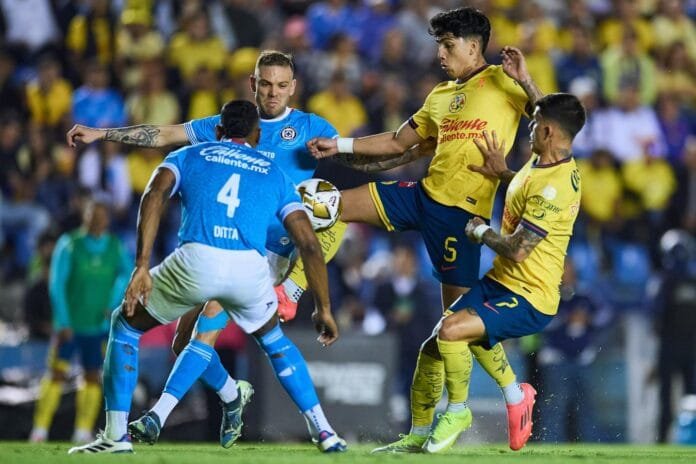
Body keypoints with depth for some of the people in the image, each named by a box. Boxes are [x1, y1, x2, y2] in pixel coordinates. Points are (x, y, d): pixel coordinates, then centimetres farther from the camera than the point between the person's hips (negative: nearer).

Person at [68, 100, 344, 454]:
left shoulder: (189, 156, 26)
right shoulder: (274, 174, 29)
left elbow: (154, 195, 4)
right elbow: (310, 245, 21)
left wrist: (141, 266, -3)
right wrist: (323, 309, 27)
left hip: (197, 263, -2)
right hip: (251, 268, 2)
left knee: (126, 323, 23)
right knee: (273, 340, 33)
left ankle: (116, 434, 17)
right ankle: (324, 433, 26)